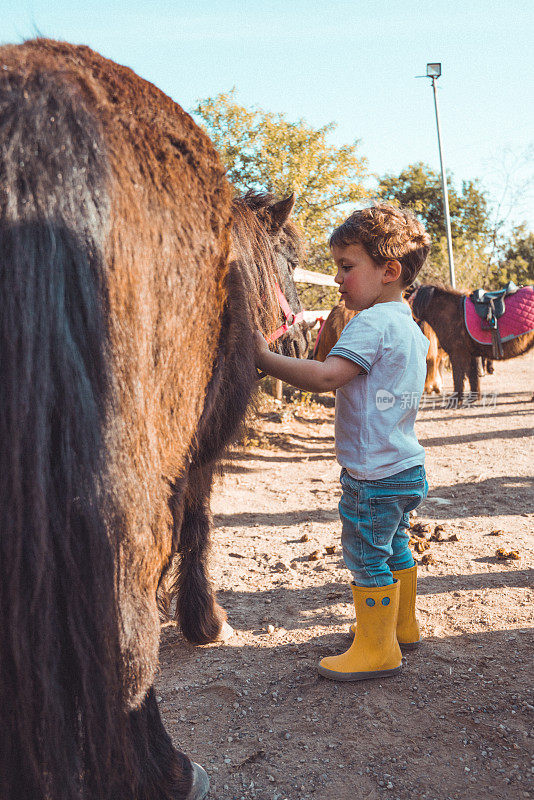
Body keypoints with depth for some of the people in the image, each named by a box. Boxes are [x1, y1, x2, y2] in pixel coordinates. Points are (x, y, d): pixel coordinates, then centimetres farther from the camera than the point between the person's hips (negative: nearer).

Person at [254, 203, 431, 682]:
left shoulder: (372, 322, -20)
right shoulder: (411, 327, 11)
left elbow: (327, 376, -31)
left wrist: (266, 359, -25)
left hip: (374, 473, -10)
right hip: (408, 465, 10)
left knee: (367, 558, 3)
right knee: (395, 549, 23)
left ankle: (377, 649, 15)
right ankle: (402, 624, 39)